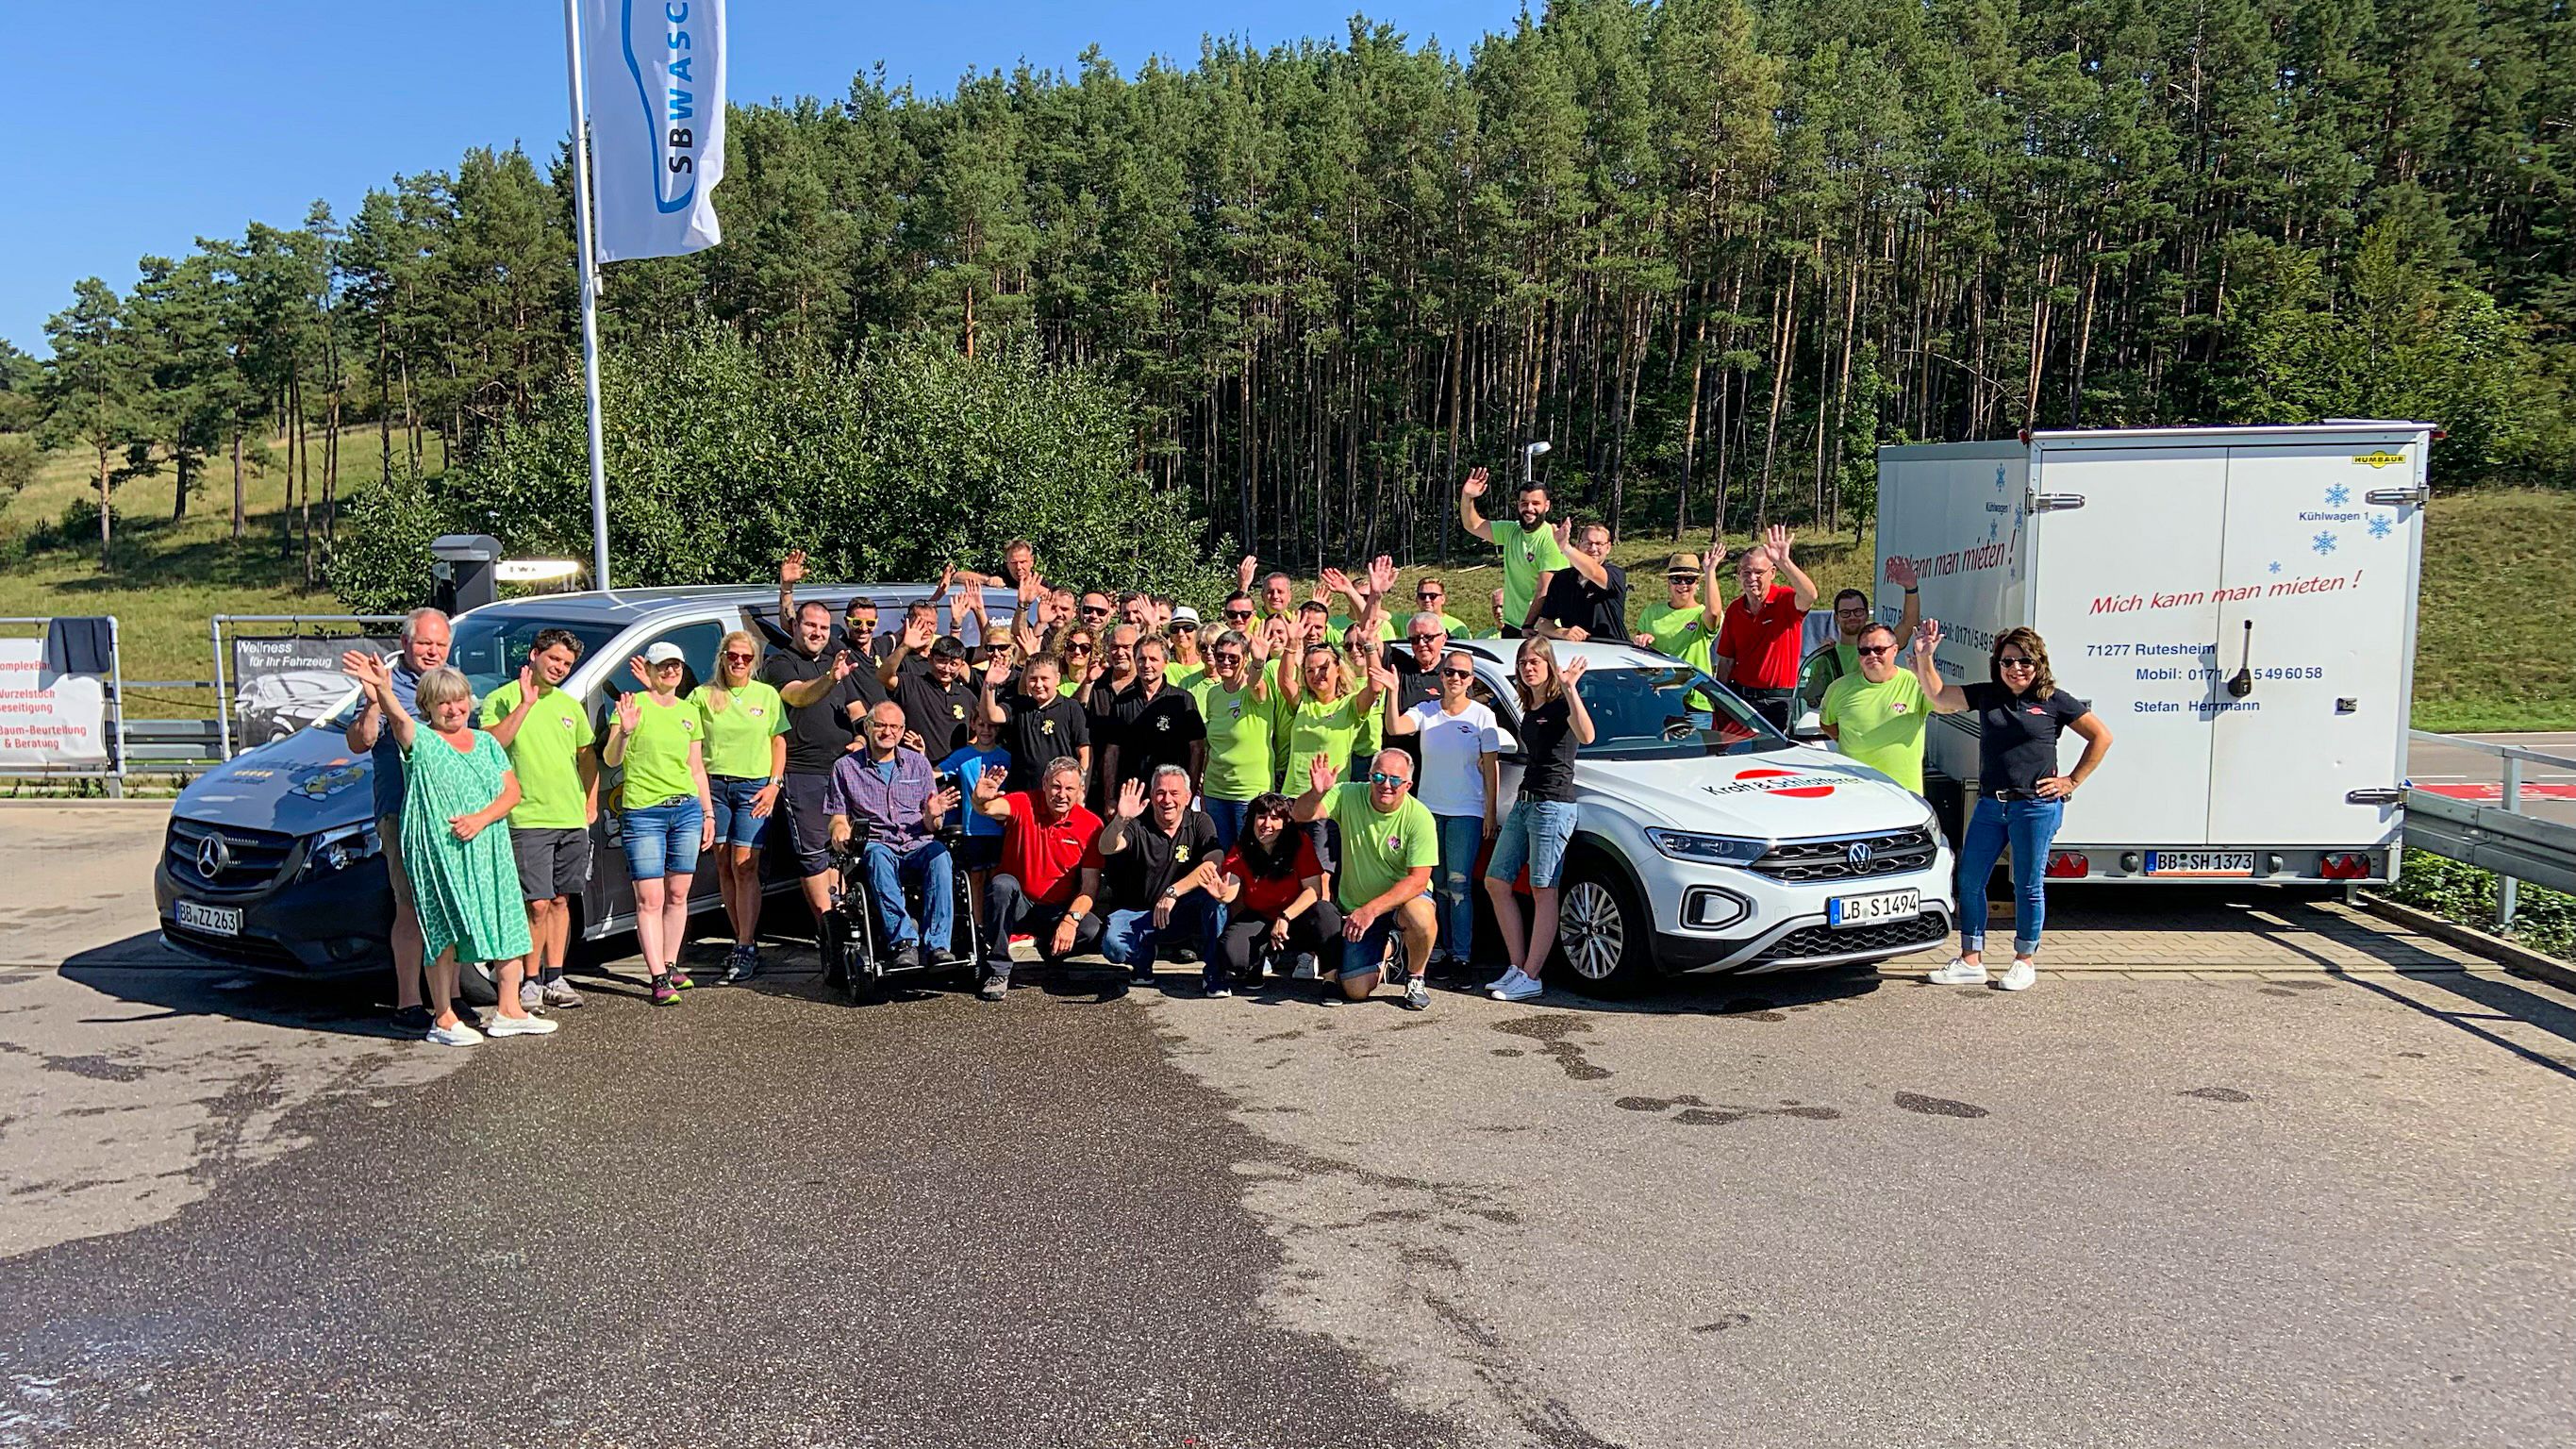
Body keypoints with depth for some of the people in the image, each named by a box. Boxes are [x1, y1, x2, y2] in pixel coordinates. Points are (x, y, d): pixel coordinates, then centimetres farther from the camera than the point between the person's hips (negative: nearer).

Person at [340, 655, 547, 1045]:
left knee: (509, 926, 6)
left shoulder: (487, 743, 14)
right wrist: (381, 690, -46)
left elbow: (512, 790, 8)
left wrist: (480, 819, -11)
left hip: (490, 849, 5)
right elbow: (397, 716, -23)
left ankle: (508, 1011, 17)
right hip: (437, 852, -5)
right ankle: (443, 1019, 2)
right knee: (445, 929, -6)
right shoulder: (419, 739, 0)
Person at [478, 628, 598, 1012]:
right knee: (538, 905, -9)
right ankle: (530, 981, 3)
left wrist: (591, 804, 16)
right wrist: (525, 704, -21)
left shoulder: (570, 705, 16)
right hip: (528, 821, -6)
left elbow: (587, 756, 24)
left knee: (561, 901, 10)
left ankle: (554, 978, 18)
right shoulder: (502, 699, -2)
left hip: (573, 821, 6)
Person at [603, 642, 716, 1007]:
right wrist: (624, 731, -25)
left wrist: (708, 812, 16)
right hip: (643, 812, -5)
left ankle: (671, 965, 18)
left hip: (686, 809, 5)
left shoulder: (689, 712, 14)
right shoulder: (633, 704, -1)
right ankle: (659, 978, -7)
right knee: (650, 899, -6)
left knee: (677, 895, 7)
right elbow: (611, 759, -6)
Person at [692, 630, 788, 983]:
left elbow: (779, 742, 9)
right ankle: (743, 942, 15)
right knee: (724, 867, 5)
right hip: (714, 785, 2)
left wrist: (774, 784, -2)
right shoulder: (703, 695, 8)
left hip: (754, 787, -2)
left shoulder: (767, 695, 8)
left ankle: (747, 949, -7)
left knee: (744, 867, -9)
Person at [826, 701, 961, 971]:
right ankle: (904, 942, -45)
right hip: (876, 845, -1)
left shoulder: (918, 763, 16)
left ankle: (937, 944, -39)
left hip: (917, 845, 1)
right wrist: (839, 828, -12)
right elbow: (838, 817, 13)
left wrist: (933, 815, -11)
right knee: (878, 855, -38)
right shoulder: (846, 767, 14)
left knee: (939, 854, -34)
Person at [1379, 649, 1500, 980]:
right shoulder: (1424, 712, 5)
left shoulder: (1482, 716, -1)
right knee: (1435, 883, 9)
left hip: (1467, 812, -3)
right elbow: (1395, 729, -14)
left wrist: (1491, 812, -4)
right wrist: (1392, 692, -26)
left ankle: (1461, 952, 0)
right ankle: (1440, 948, 17)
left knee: (1459, 883, -5)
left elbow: (1491, 767, 0)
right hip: (1429, 808, 3)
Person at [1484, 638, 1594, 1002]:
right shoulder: (1529, 709, 17)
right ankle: (1517, 968, 13)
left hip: (1553, 805, -10)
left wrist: (1570, 688, -34)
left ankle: (1530, 978, -4)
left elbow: (1586, 736, -29)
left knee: (1543, 891, -5)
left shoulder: (1560, 703, -8)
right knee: (1496, 881, 7)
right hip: (1524, 802, 10)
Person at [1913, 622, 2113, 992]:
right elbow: (1938, 696, 5)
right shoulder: (1986, 696, 7)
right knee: (1969, 881, 4)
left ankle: (2025, 961, 19)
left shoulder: (2055, 701, -2)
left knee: (2028, 886, 4)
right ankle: (1970, 961, 13)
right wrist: (1923, 657, -9)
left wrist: (2072, 782, 0)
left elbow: (2101, 737, 4)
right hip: (1990, 805, 4)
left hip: (2036, 806, -4)